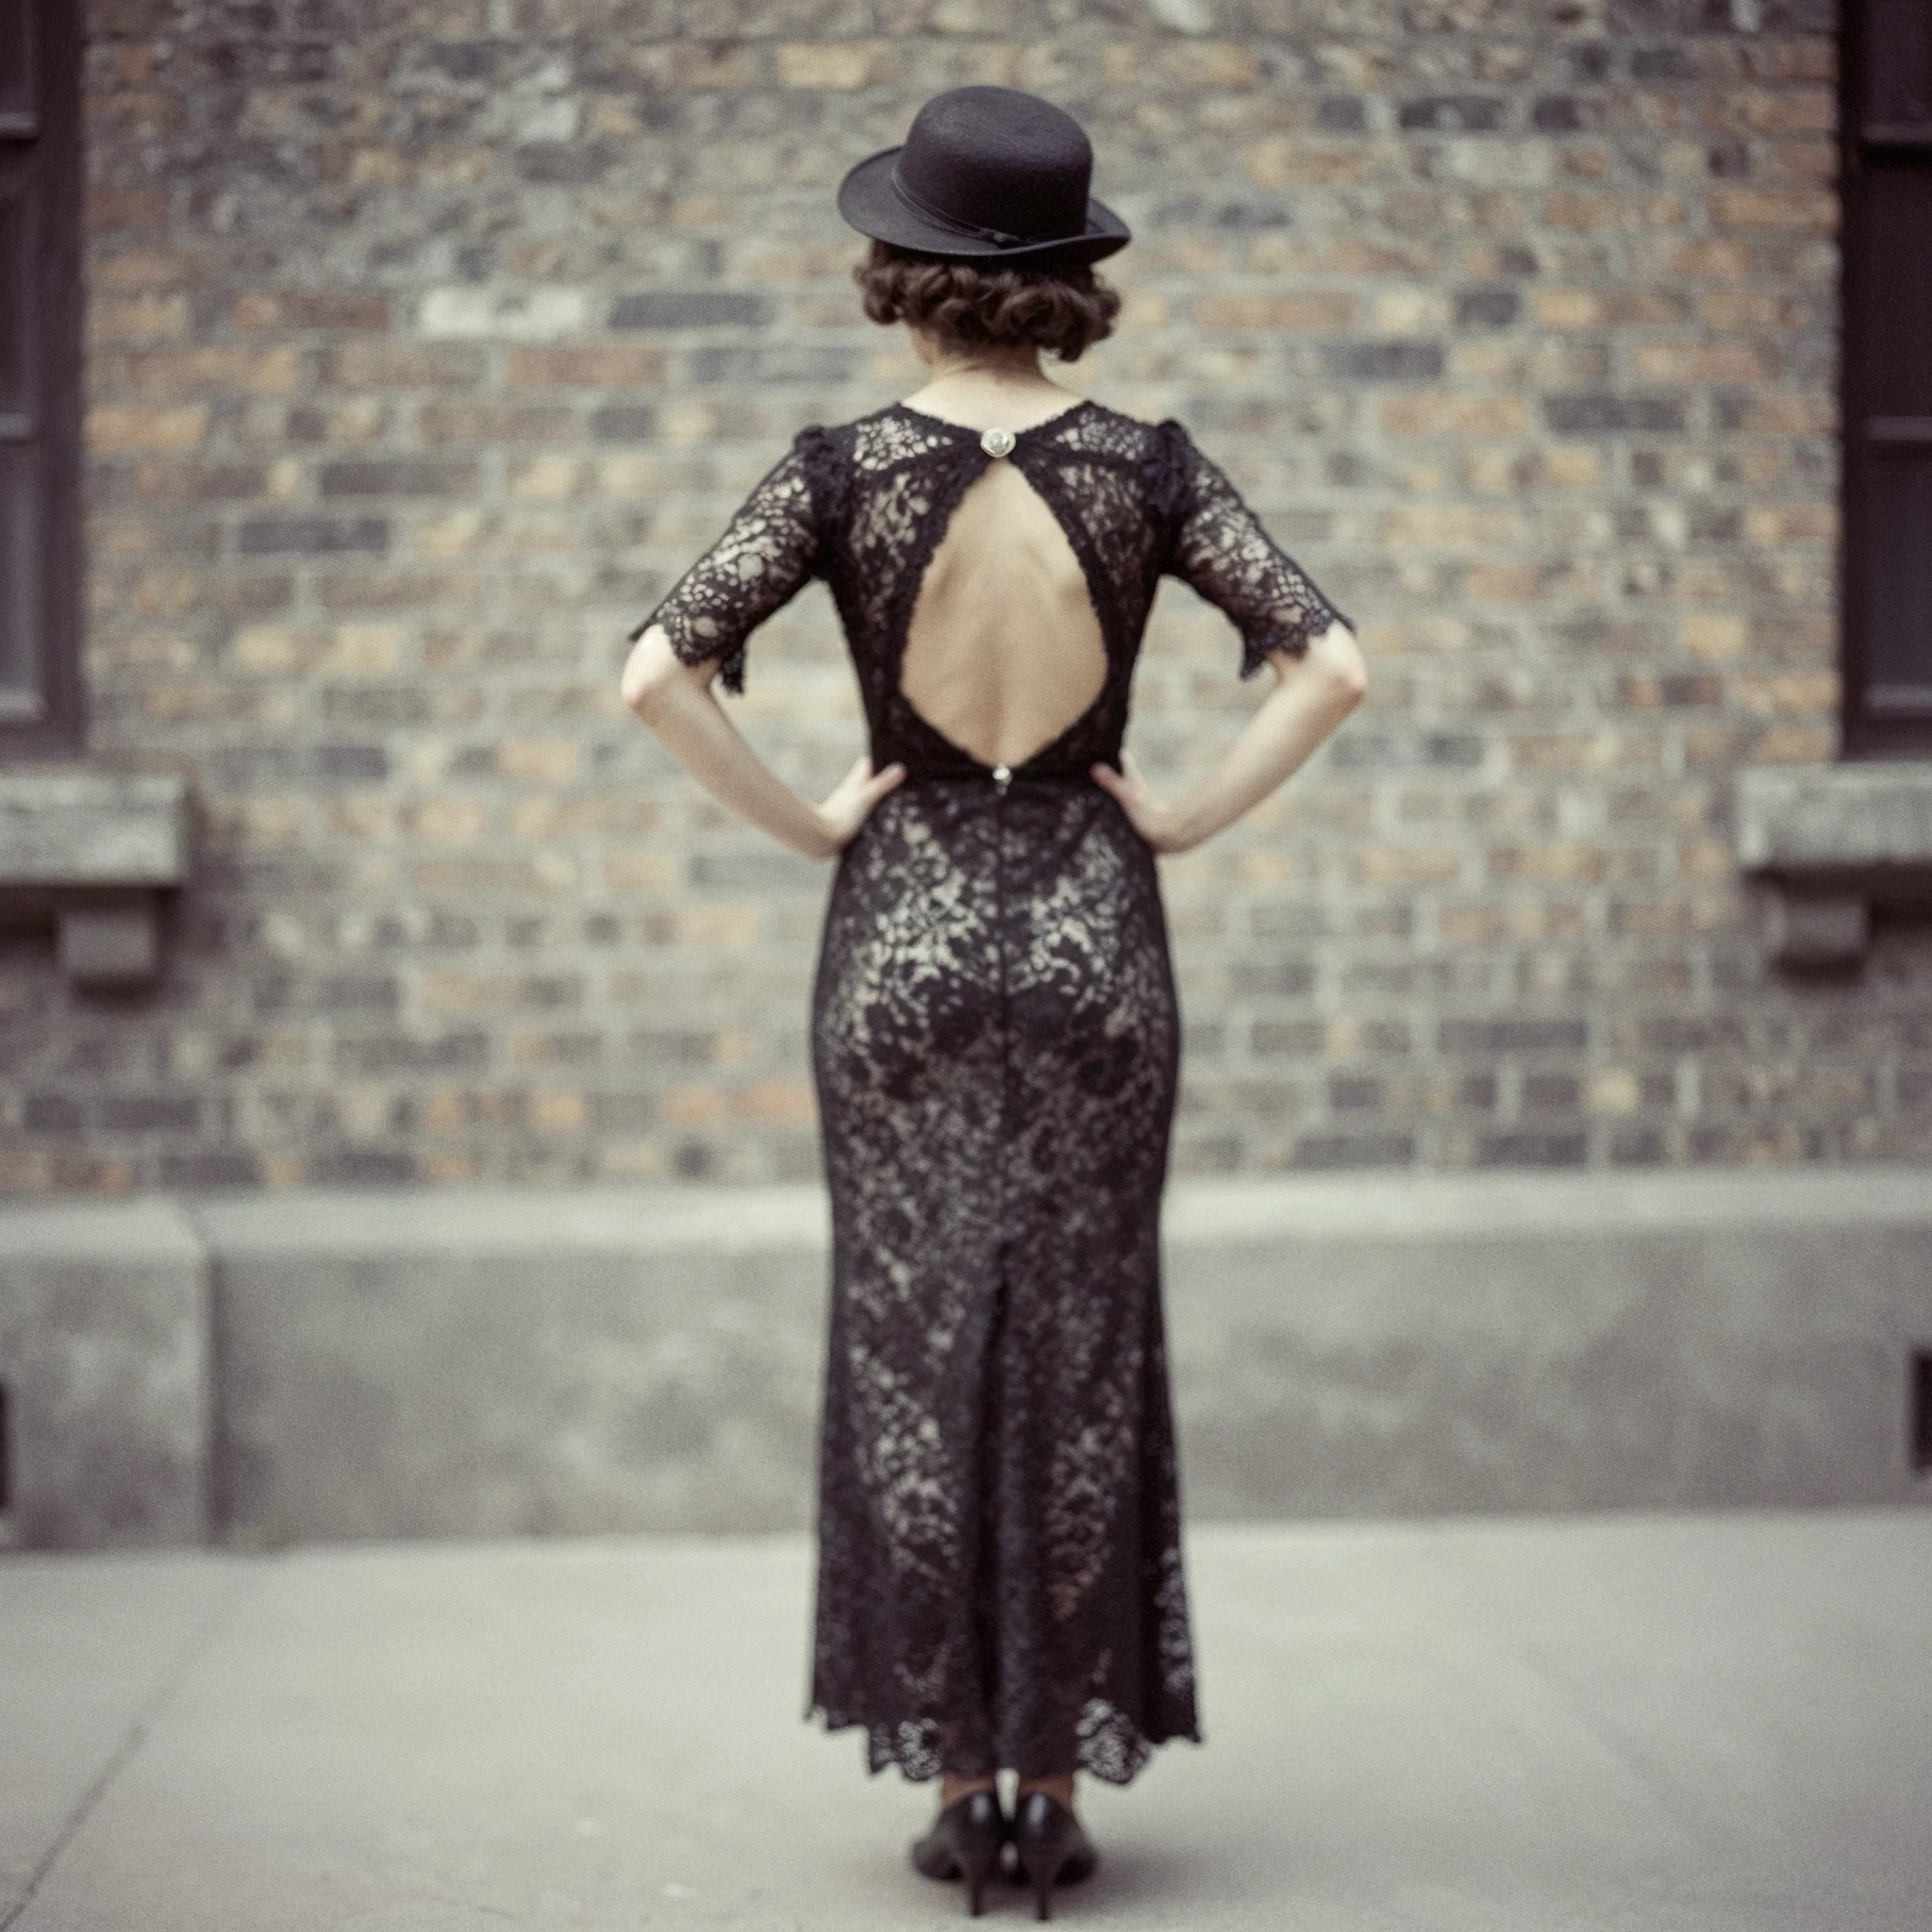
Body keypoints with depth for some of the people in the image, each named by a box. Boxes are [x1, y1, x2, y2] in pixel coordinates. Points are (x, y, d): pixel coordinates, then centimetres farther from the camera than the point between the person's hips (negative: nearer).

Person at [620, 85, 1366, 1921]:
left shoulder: (843, 467, -6)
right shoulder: (1144, 464, -3)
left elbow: (656, 675, -14)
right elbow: (1329, 663, -7)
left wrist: (804, 822, -3)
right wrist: (1186, 815, 0)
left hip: (902, 929, -1)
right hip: (1092, 930, 1)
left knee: (914, 1346, 8)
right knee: (1081, 1350, 8)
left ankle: (959, 1778, 14)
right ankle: (1058, 1779, 14)